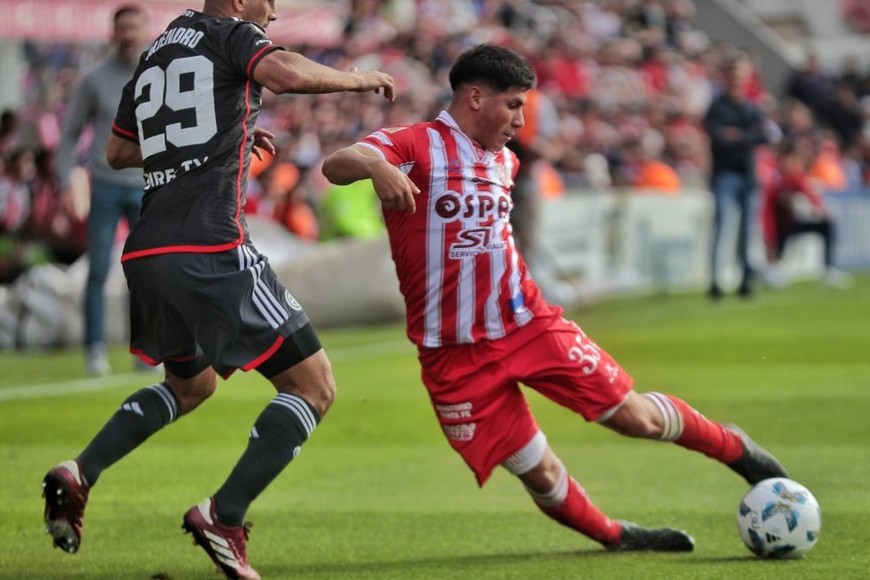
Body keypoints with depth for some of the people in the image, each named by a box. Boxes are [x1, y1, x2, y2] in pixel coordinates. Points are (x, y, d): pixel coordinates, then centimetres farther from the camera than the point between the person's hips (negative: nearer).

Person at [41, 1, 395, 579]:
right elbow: (287, 73, -21)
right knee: (313, 385, -1)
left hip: (146, 253, 8)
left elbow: (118, 151, 32)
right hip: (211, 247, -8)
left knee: (192, 384, 31)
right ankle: (223, 518, -11)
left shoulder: (154, 55, 22)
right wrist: (360, 79, -3)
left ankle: (79, 476, 16)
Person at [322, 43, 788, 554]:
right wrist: (376, 167, -46)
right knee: (537, 472, 0)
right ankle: (614, 536, 22)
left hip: (528, 322, 5)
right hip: (456, 354, -5)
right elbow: (336, 166, -25)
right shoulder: (417, 145, -9)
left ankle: (734, 449, 22)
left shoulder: (503, 161, 12)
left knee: (631, 413, 1)